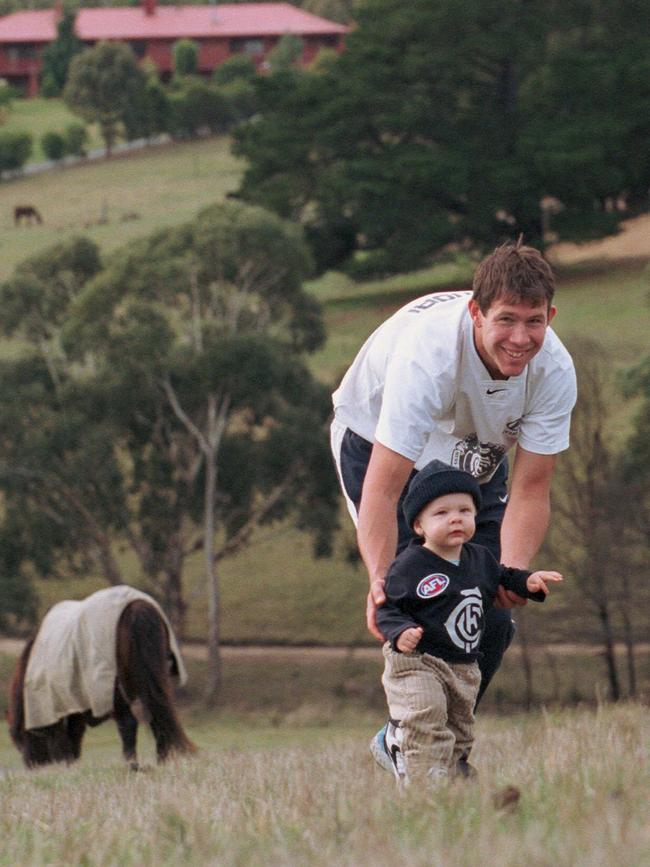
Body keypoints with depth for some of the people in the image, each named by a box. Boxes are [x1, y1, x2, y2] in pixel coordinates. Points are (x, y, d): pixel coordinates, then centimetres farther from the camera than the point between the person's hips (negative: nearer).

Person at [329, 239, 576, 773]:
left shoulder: (554, 370, -28)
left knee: (492, 618, -2)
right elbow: (382, 488, -44)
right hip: (377, 443, -5)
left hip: (475, 458, 5)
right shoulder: (430, 352, -41)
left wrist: (513, 571, -43)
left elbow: (530, 489, -25)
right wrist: (380, 582, -57)